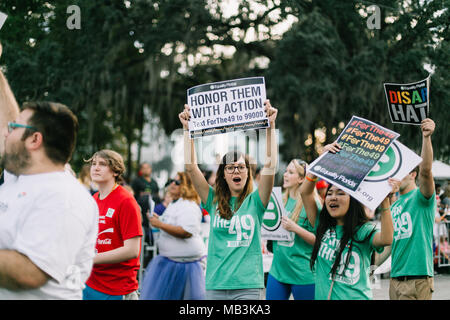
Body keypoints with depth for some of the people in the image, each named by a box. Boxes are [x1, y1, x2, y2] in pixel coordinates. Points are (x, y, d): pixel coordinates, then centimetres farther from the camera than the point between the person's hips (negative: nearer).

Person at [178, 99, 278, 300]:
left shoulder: (255, 201, 4)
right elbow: (191, 167, 2)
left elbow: (270, 165, -7)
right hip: (215, 285, 2)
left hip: (248, 286, -2)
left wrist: (271, 126, -12)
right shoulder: (214, 201, 8)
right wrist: (187, 129, -3)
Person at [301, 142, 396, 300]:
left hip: (355, 296, -4)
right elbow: (305, 192, 1)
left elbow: (386, 239, -25)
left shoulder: (363, 231, -5)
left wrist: (385, 200, -32)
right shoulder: (322, 226, 7)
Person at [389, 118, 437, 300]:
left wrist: (426, 137, -34)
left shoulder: (420, 197, -5)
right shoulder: (394, 205, 17)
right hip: (395, 278, 7)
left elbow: (425, 171, -24)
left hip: (417, 278, -7)